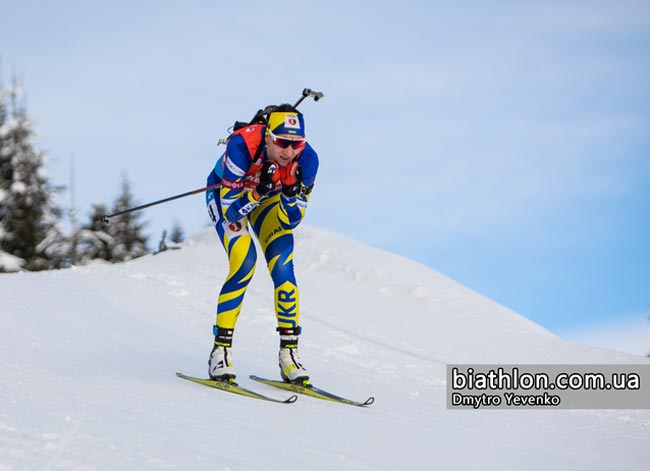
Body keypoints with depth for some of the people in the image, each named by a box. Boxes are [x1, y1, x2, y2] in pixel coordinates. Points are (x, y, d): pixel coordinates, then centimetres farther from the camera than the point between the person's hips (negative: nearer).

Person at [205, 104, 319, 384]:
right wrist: (258, 192, -46)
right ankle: (221, 350, -15)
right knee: (245, 262, -24)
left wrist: (290, 195, -38)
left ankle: (289, 352, -3)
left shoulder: (306, 159, -29)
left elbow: (291, 221, -20)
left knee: (283, 268, -14)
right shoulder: (242, 146, -39)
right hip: (227, 193, -3)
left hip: (271, 198, 3)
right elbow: (231, 210, -31)